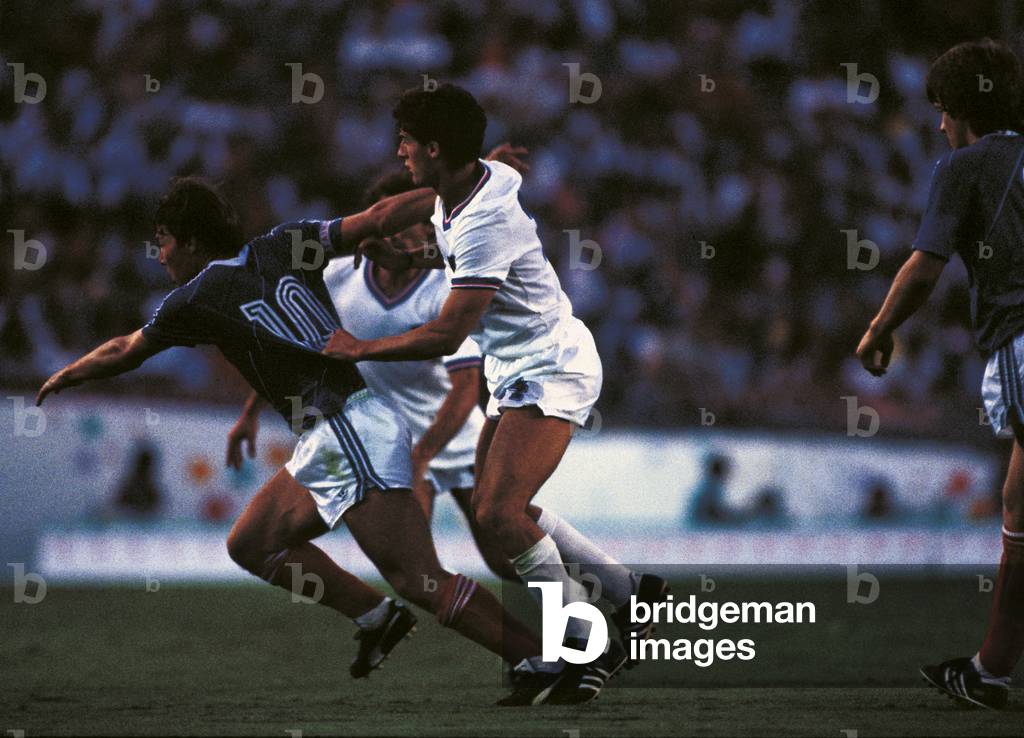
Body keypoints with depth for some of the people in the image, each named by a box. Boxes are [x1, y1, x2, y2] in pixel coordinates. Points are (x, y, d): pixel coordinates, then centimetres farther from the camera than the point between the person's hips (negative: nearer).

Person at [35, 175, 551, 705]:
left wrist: (64, 378, 35)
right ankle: (376, 617, 18)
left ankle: (546, 662, -19)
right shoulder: (286, 246, 13)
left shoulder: (195, 300, -1)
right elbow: (380, 218, 2)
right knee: (250, 545, 17)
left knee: (418, 580, -14)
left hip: (349, 436, -9)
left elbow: (123, 353, 18)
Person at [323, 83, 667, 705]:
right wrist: (408, 257, 10)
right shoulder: (459, 193, 3)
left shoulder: (485, 223, -27)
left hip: (551, 370, -10)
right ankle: (631, 593, 16)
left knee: (499, 513, -20)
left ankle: (590, 650, -13)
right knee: (495, 509, 8)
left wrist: (359, 349, -15)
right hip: (516, 372, 10)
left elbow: (446, 336, -26)